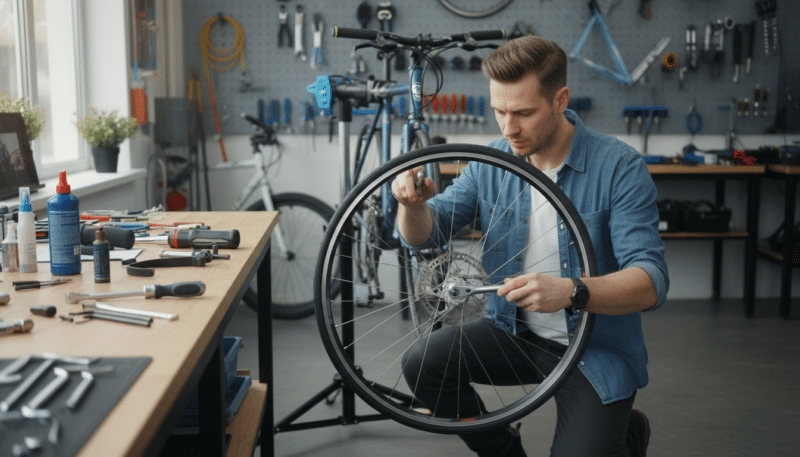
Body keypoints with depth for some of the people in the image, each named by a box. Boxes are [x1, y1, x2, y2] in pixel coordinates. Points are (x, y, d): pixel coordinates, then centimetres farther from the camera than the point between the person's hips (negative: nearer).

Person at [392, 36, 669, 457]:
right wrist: (413, 204, -28)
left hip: (596, 350, -4)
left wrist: (569, 291, -43)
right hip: (514, 331, 4)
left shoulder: (620, 168, -18)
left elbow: (651, 283, -25)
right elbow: (422, 234, -4)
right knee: (423, 364, -16)